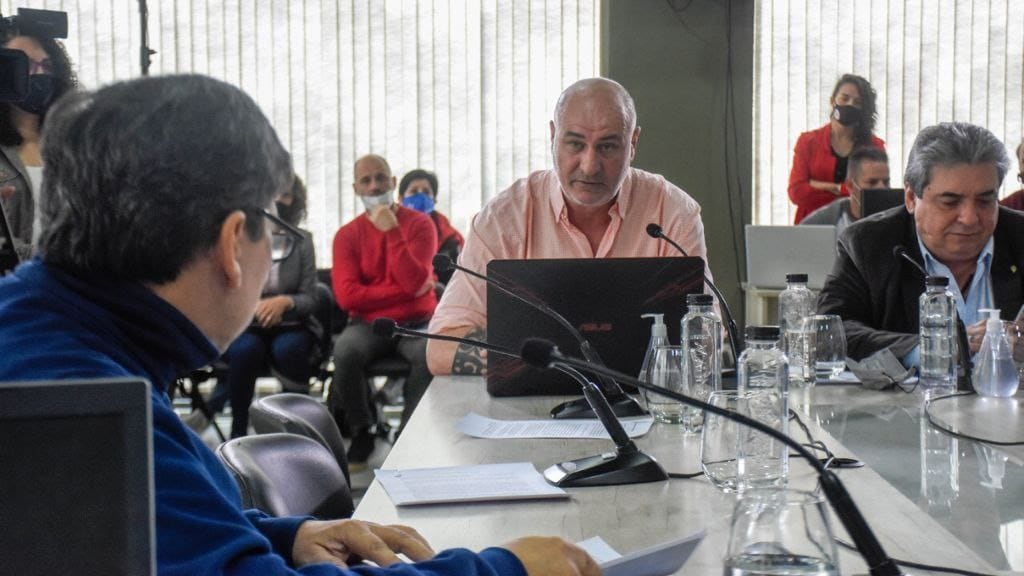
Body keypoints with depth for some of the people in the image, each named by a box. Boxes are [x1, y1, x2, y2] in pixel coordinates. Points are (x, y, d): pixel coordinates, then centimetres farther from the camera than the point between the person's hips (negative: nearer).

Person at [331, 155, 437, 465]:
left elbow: (415, 282, -15)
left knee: (430, 353, -34)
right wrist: (406, 290, -12)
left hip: (416, 322, -1)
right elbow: (347, 296, -10)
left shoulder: (420, 224, -1)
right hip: (368, 324, 1)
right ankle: (361, 431, -7)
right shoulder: (347, 235, 2)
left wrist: (392, 232, -19)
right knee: (345, 352, -31)